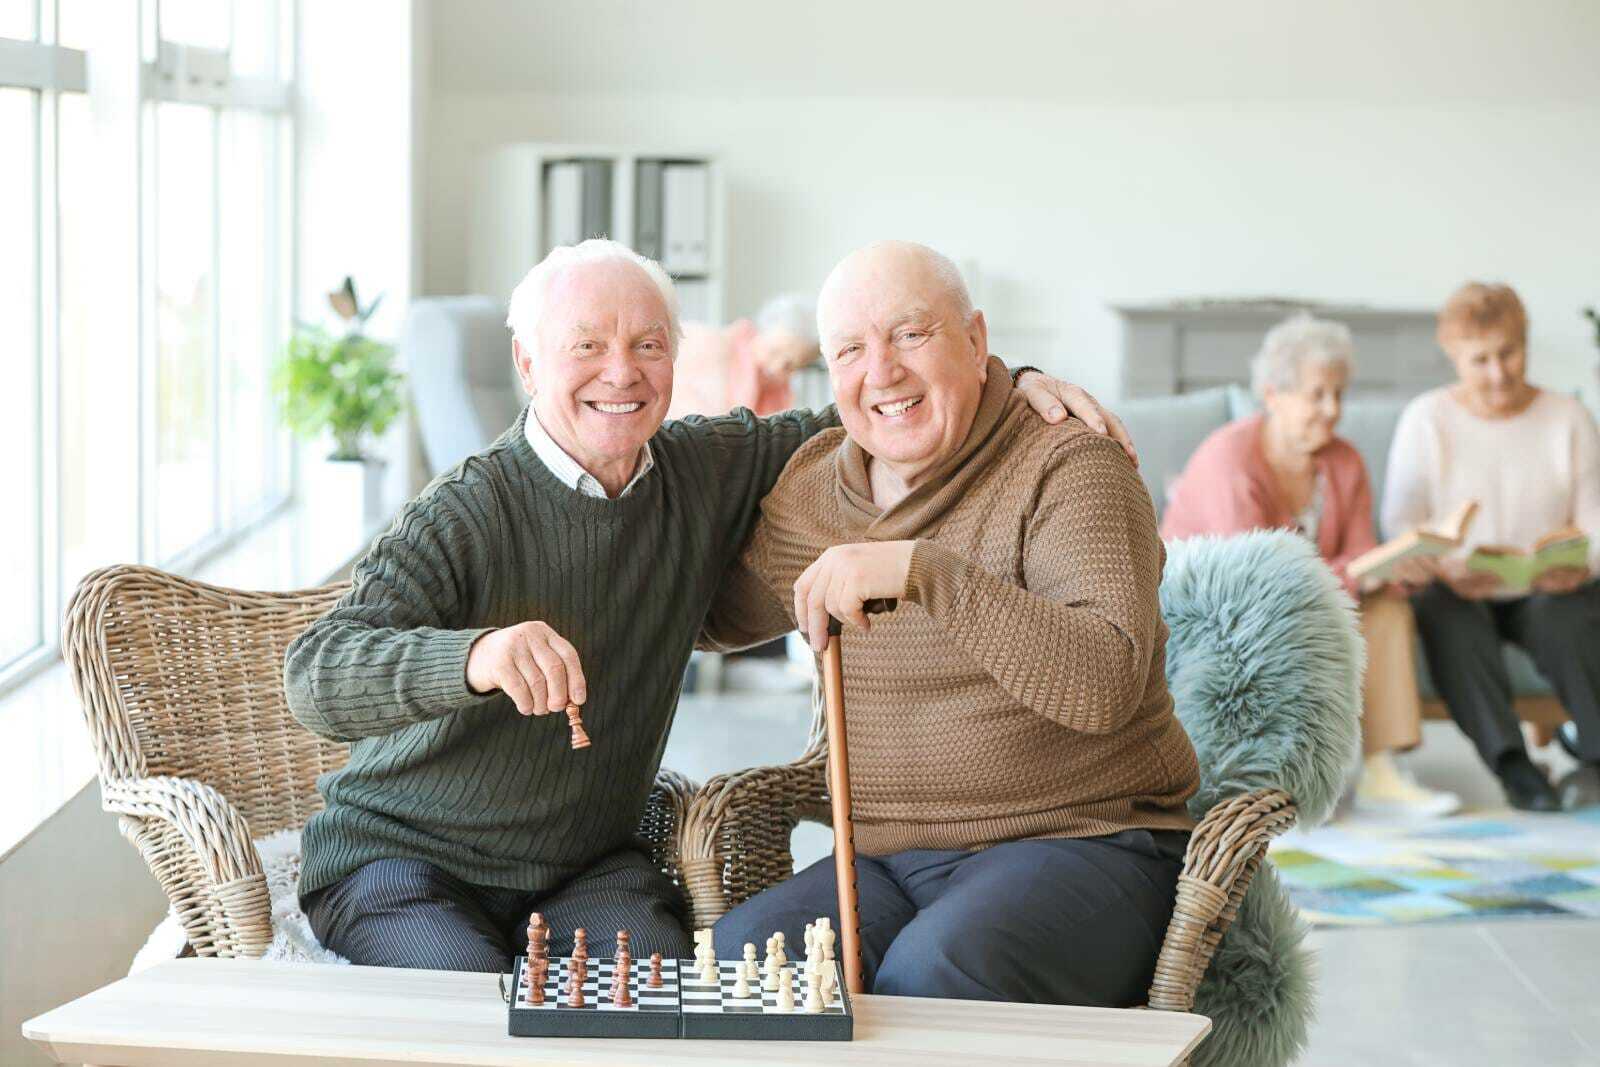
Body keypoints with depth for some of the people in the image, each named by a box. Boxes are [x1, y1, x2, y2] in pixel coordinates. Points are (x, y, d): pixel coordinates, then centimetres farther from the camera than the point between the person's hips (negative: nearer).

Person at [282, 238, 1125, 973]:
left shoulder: (711, 469, 0)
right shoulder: (465, 517, -18)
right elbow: (315, 675, -30)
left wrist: (1010, 383, -5)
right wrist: (474, 656, -50)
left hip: (586, 863, 4)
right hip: (404, 861, -4)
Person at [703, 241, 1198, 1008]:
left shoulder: (1068, 468, -8)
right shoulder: (809, 485, 11)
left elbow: (1106, 682, -24)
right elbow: (721, 615, 31)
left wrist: (922, 569, -30)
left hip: (1082, 845, -5)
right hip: (889, 863, 5)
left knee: (932, 973, -34)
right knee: (739, 951, -23)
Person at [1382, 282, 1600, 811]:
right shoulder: (1427, 419, 3)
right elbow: (1401, 523, -4)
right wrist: (1444, 569, -25)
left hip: (1543, 590, 1)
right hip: (1459, 589, 0)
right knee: (1448, 616, -35)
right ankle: (1510, 762, -37)